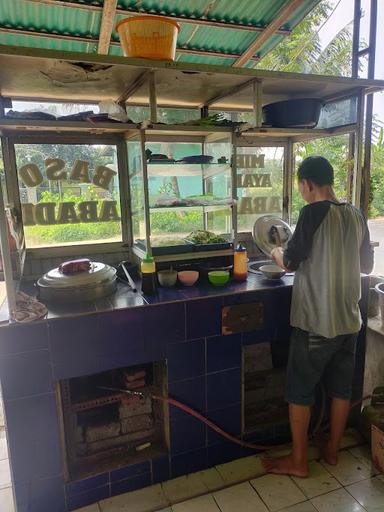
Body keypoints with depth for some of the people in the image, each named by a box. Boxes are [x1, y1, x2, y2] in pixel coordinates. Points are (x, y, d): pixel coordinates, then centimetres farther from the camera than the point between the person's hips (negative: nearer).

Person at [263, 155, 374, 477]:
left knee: (300, 391, 8)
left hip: (316, 322, -7)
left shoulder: (314, 212, -16)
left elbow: (289, 262, -12)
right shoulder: (356, 216, 4)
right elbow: (367, 266, 13)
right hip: (349, 320, 7)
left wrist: (277, 253, 9)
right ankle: (332, 450, 36)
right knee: (341, 387, 19)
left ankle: (298, 461, 22)